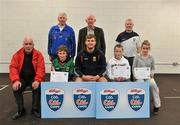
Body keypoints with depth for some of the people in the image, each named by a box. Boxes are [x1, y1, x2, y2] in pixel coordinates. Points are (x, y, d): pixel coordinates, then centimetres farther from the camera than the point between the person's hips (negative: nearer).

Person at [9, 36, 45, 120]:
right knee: (16, 88, -24)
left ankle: (35, 109, -8)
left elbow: (41, 68, -14)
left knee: (38, 87, -29)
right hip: (22, 79, 2)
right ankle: (20, 110, -4)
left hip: (33, 78, -1)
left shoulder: (38, 54, -6)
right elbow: (13, 67, -9)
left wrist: (37, 80, -30)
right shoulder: (17, 54, -2)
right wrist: (16, 80, -26)